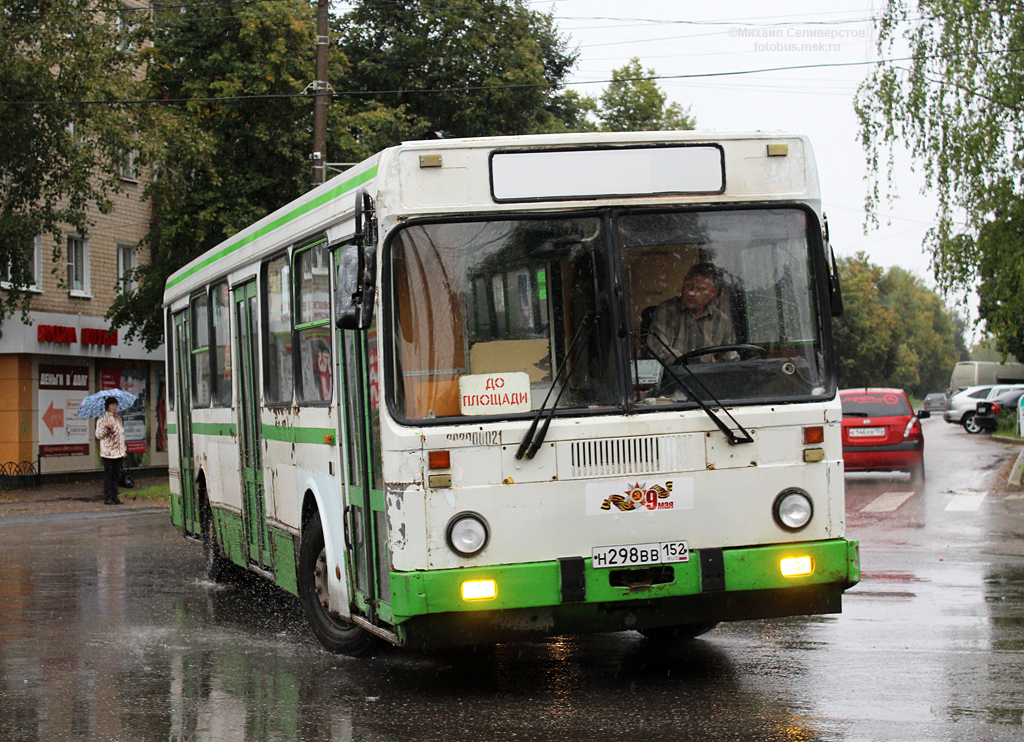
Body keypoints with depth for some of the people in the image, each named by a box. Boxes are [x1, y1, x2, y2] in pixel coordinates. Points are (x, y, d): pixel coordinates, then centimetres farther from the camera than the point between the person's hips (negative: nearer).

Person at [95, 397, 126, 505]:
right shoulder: (103, 418, -4)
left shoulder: (118, 417, 16)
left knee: (116, 474, 7)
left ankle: (114, 497, 12)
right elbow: (98, 434, -10)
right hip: (107, 451, -6)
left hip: (118, 451, 6)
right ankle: (107, 498, -1)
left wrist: (123, 449, 20)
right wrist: (107, 427, -26)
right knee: (108, 474, -4)